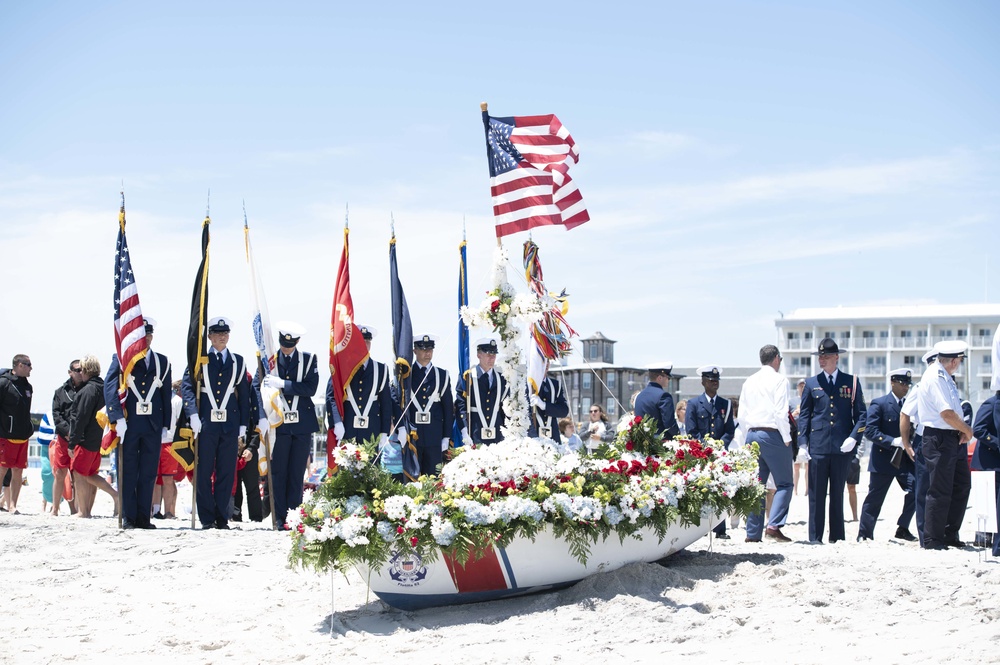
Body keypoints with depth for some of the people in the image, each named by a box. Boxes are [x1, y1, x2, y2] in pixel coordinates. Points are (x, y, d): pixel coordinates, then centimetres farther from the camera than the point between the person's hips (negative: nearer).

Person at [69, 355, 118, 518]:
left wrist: (73, 442, -14)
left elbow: (81, 418, -17)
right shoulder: (103, 388, 13)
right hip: (97, 440, 9)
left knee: (79, 474, -2)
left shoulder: (88, 389, -15)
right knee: (90, 474, 16)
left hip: (86, 440, -9)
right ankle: (115, 494, 5)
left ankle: (83, 512, -1)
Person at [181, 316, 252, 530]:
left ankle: (222, 517, 9)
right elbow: (186, 386, -1)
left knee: (227, 472, 3)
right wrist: (193, 414, -13)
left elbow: (244, 394, 13)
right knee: (204, 472, 0)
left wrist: (243, 424, 7)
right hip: (206, 424, -2)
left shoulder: (238, 362, 12)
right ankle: (207, 518, 6)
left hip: (230, 425, 2)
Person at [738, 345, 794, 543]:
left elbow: (742, 415, 13)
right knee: (784, 483, 0)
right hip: (772, 435, -6)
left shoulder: (749, 381, 13)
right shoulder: (779, 379, -5)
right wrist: (787, 439, -7)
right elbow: (781, 412, -14)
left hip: (752, 434, 6)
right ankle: (773, 526, -15)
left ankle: (753, 533, 6)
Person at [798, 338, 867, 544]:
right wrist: (803, 443, -1)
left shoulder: (851, 382, 7)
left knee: (837, 493, 7)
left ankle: (837, 537, 14)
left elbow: (861, 414, 7)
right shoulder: (811, 383, 9)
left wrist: (854, 438, -8)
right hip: (818, 446, 0)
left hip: (843, 447, 0)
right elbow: (804, 415, 9)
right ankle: (815, 537, 2)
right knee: (816, 494, -1)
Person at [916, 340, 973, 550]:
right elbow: (947, 414, -22)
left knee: (962, 485, 13)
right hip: (939, 439, -10)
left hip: (954, 438, 10)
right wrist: (967, 430, -7)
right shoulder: (934, 377, -16)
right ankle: (932, 540, 3)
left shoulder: (945, 377, 15)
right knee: (940, 491, -5)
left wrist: (963, 430, -2)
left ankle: (950, 535, 23)